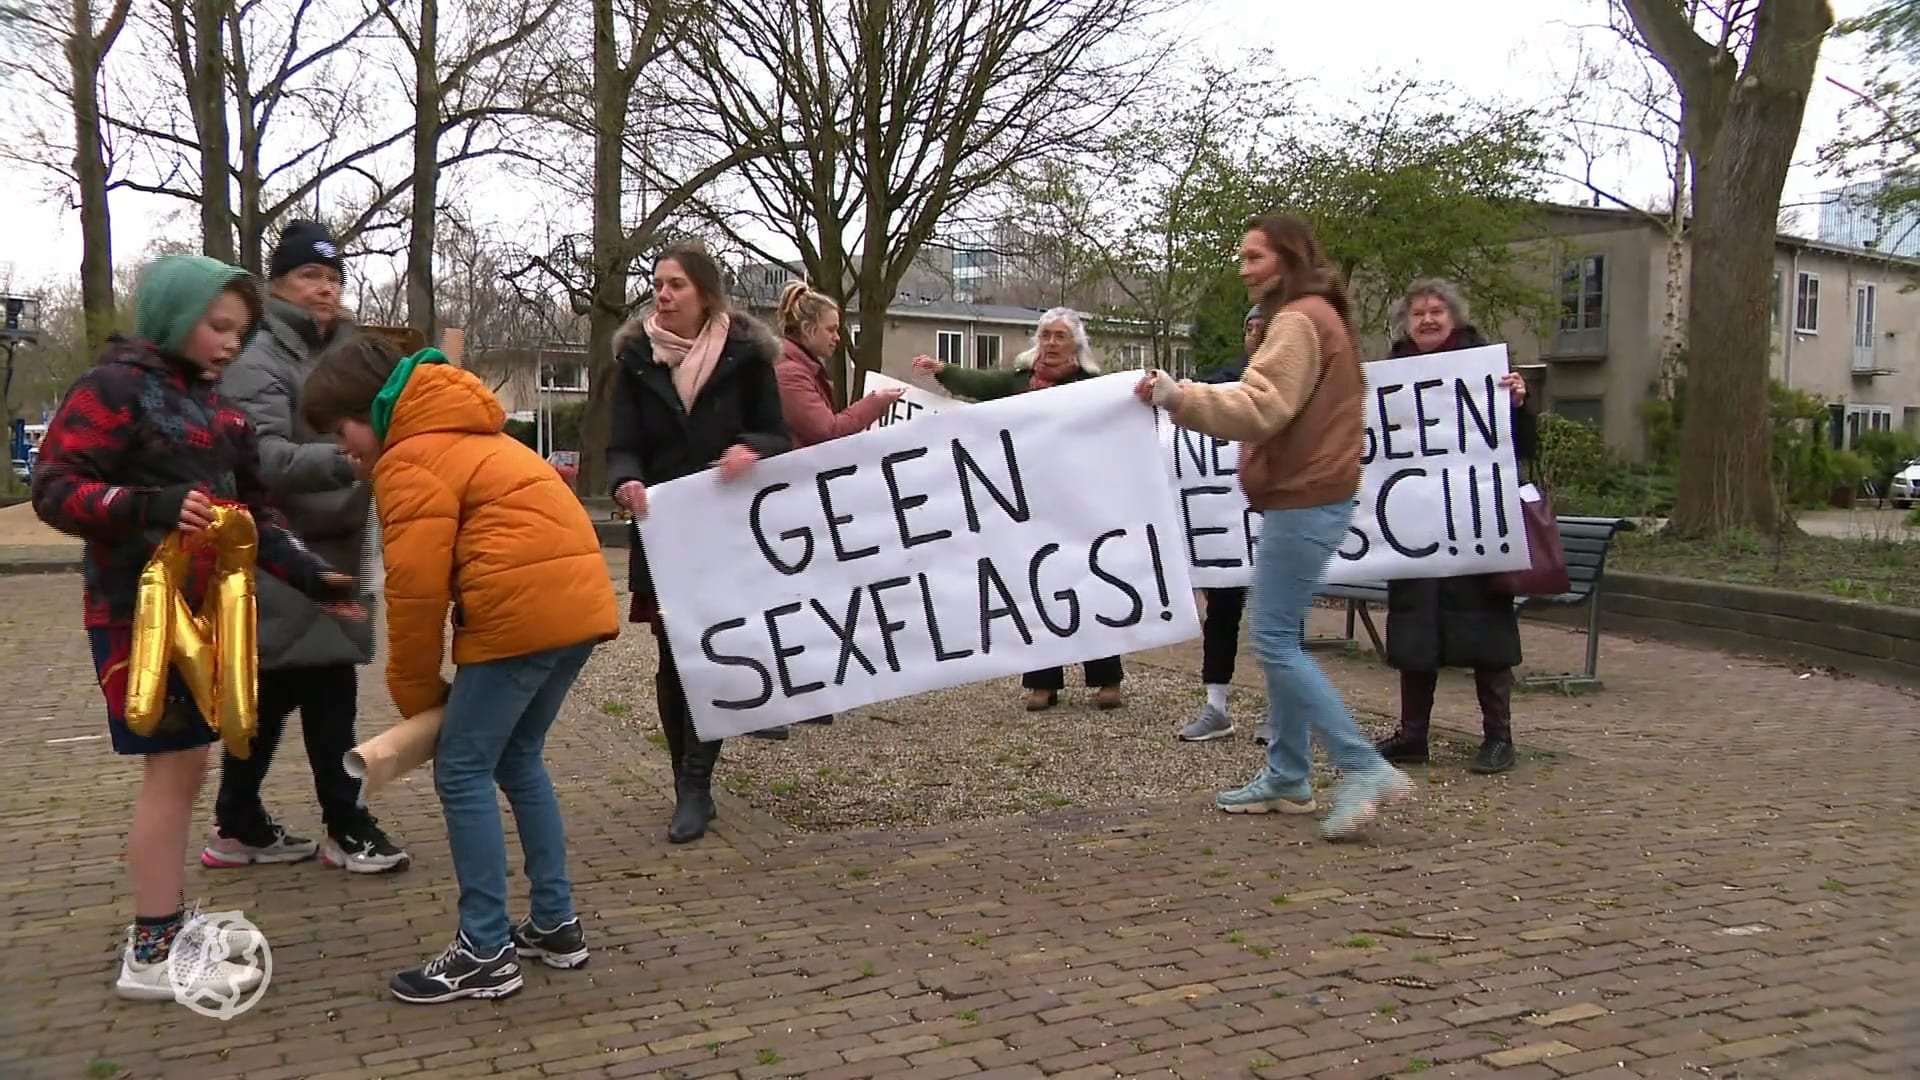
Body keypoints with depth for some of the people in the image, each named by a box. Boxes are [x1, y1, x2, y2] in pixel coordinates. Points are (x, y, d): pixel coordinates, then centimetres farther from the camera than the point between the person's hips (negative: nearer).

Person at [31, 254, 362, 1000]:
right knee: (172, 766, -6)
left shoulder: (216, 408, 15)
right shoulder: (114, 388, -9)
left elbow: (253, 512, 18)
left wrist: (308, 575, 7)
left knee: (186, 764, 13)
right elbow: (54, 490, -15)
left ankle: (167, 922, 26)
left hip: (202, 611, 8)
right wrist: (151, 506, -30)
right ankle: (153, 953, 4)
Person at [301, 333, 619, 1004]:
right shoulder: (459, 436, 26)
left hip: (523, 610, -10)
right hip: (577, 599, 10)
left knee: (462, 772, 1)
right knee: (518, 759, 20)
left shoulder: (411, 458, -4)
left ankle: (486, 953, 6)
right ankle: (556, 924, 24)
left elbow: (416, 589, -9)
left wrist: (418, 696, 4)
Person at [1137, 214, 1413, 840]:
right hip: (1305, 495, 11)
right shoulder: (1317, 317, 21)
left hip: (1303, 501, -11)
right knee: (1280, 638, 12)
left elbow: (1260, 409, -21)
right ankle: (1288, 778, 18)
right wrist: (1183, 399, 16)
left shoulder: (1299, 320, -11)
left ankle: (1365, 769, -9)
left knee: (1274, 640, -11)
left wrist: (1179, 397, -24)